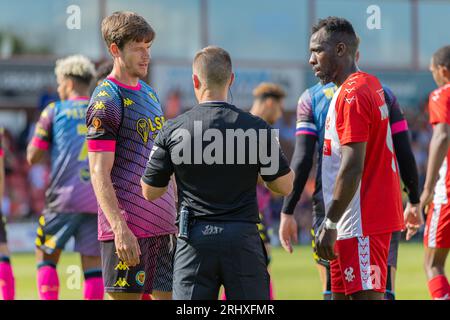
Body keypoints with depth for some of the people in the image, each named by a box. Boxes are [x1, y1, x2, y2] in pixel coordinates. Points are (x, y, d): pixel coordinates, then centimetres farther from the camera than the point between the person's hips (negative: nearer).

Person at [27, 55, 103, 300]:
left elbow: (33, 157, 3)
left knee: (46, 257, 10)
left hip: (64, 199, -3)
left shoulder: (54, 112, 2)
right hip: (98, 200, 3)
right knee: (93, 263, 3)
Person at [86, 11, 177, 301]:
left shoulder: (149, 93, 16)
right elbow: (100, 174, -15)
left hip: (164, 223, 8)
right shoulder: (106, 101, -10)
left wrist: (179, 215, 19)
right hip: (129, 228, -8)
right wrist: (120, 229, -23)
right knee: (125, 296, -5)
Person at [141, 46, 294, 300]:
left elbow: (150, 192, 7)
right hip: (243, 239, 0)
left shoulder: (173, 130, -2)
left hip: (195, 240, 0)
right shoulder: (256, 128, -3)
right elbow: (285, 185, 3)